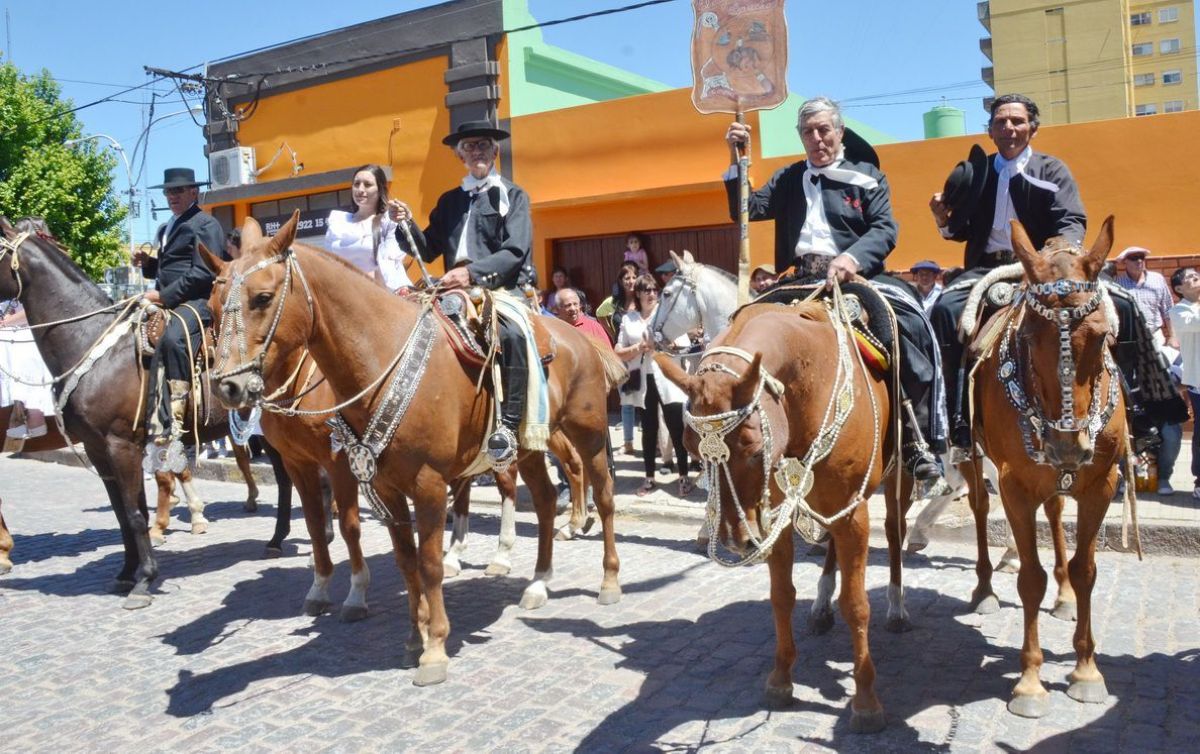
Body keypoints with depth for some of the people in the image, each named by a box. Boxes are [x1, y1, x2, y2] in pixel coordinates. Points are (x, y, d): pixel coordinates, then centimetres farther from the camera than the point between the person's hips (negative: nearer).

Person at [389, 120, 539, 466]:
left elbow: (515, 252, -8)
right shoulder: (449, 201, 19)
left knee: (511, 334, -36)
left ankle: (509, 425, -31)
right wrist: (407, 224, -3)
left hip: (505, 289, -5)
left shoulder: (513, 196, 7)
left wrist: (473, 272, -22)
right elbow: (427, 251, 16)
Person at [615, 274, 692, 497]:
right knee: (649, 430, 11)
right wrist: (639, 348, -12)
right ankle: (649, 478, 20)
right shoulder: (628, 319, 7)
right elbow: (619, 353, 4)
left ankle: (684, 477, 5)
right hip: (642, 381, 2)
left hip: (667, 378, -2)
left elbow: (684, 345, -3)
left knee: (676, 429, -2)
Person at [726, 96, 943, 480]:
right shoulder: (787, 179, 21)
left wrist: (853, 258, -23)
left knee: (908, 319, -29)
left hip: (856, 276, -3)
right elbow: (747, 211, 11)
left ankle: (916, 435, -20)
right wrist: (737, 160, 1)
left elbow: (884, 230, -2)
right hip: (802, 280, 3)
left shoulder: (866, 175, 11)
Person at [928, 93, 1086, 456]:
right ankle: (962, 421, -25)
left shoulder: (1052, 171, 10)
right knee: (945, 308, -26)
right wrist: (944, 220, -1)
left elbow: (1073, 221, -3)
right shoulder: (974, 172, 18)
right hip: (985, 268, 2)